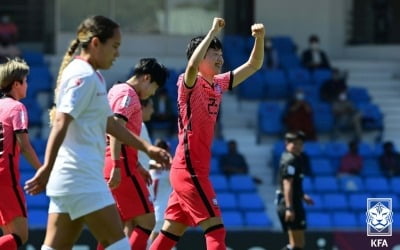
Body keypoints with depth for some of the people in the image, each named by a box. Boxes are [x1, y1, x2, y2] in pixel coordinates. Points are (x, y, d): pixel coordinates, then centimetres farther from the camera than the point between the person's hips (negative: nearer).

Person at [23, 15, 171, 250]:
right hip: (81, 176, -10)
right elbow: (61, 123, -20)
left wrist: (147, 148, 31)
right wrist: (47, 168, -27)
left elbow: (109, 124, 29)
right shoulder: (83, 75, -11)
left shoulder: (93, 77, 20)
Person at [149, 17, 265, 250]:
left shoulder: (219, 84, 12)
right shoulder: (189, 83, -10)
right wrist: (213, 32, -31)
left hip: (193, 169, 8)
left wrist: (260, 38, -1)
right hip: (189, 169, -8)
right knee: (215, 228, -13)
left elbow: (253, 66, 16)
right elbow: (192, 65, -34)